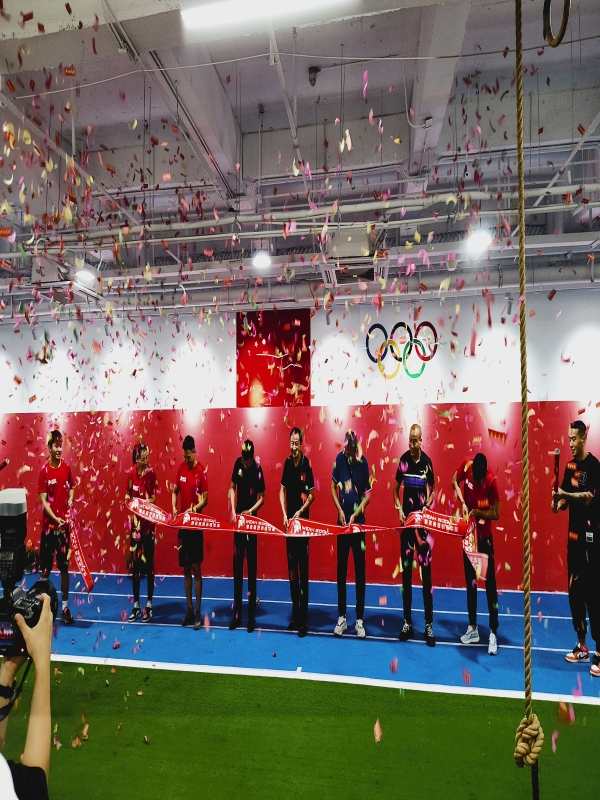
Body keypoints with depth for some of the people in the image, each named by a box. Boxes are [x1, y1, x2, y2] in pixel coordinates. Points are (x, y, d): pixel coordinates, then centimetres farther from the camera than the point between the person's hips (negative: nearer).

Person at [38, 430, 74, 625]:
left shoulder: (66, 467, 3)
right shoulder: (44, 470, -8)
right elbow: (43, 500, -10)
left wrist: (70, 499, -2)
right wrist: (56, 519, -22)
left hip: (65, 524, 3)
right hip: (48, 525, -3)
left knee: (64, 567, 8)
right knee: (45, 568, 6)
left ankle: (65, 607, 17)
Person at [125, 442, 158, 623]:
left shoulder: (151, 473, -10)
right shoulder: (131, 472, 1)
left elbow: (153, 498, -10)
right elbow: (127, 495, 9)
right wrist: (128, 500, -11)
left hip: (149, 522, -4)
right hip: (135, 521, 4)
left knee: (149, 563, 4)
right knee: (135, 563, 10)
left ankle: (149, 605, 15)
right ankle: (136, 605, 22)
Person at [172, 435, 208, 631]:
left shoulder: (201, 471, -10)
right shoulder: (181, 468, 7)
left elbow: (205, 499, -10)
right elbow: (175, 491, 14)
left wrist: (194, 510, -26)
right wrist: (174, 508, -4)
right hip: (182, 524, 6)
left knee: (196, 567, -1)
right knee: (185, 568, 11)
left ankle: (198, 612, 9)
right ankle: (189, 609, 22)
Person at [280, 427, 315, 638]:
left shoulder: (307, 465, -9)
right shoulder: (287, 463, 6)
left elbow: (312, 495, -6)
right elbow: (282, 491, 9)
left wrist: (301, 511, -18)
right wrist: (284, 515, -1)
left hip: (303, 521, -5)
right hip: (289, 521, 5)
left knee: (303, 569, -1)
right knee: (291, 568, 12)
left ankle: (304, 619, 7)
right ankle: (295, 614, 24)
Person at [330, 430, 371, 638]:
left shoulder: (363, 462, -8)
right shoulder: (339, 459, -2)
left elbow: (368, 495, -4)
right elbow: (333, 488, 5)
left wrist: (356, 514, -14)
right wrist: (340, 511, -5)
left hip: (359, 522, -2)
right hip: (342, 520, 2)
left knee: (360, 570, 4)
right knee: (341, 568, 8)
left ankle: (359, 619, 14)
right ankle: (341, 617, 19)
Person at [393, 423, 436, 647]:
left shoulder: (427, 462, -4)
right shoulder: (403, 460, -1)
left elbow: (431, 491, 6)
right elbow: (396, 488, 8)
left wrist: (427, 508, -9)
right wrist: (399, 509, -6)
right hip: (406, 519, 2)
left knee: (426, 572, 1)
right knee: (406, 571, 7)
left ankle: (429, 625, 11)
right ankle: (407, 622, 18)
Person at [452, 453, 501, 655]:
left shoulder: (492, 481, -22)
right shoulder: (466, 466, -14)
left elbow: (496, 513, -15)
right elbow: (454, 481, 5)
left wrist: (478, 512, -31)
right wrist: (463, 503, -11)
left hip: (485, 535, -4)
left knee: (490, 583, -2)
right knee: (470, 581, 13)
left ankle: (493, 633, 6)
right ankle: (473, 629, 25)